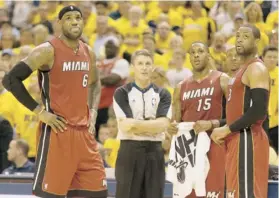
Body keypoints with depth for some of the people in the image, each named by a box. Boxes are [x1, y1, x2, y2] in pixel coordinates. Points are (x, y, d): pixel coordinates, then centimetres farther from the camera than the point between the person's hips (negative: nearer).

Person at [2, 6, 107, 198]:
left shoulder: (88, 52, 11)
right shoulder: (48, 51, -11)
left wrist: (93, 112, 12)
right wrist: (39, 111, -15)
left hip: (84, 132, 7)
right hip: (57, 131, -7)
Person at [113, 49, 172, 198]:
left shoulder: (162, 94, 8)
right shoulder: (122, 93, 1)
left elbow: (163, 124, -8)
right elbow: (125, 126, -11)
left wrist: (136, 124, -14)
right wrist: (152, 124, -8)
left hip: (154, 153, 3)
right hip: (129, 152, -2)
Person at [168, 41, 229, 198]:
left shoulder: (222, 80, 0)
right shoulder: (181, 87, 15)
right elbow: (176, 121, 20)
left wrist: (212, 124, -19)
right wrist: (173, 127, -3)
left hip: (214, 145, -5)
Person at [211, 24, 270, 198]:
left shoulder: (257, 69, -13)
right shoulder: (245, 69, 20)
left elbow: (259, 110, -23)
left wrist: (227, 130, -18)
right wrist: (222, 127, 14)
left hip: (247, 139, -11)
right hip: (239, 138, 11)